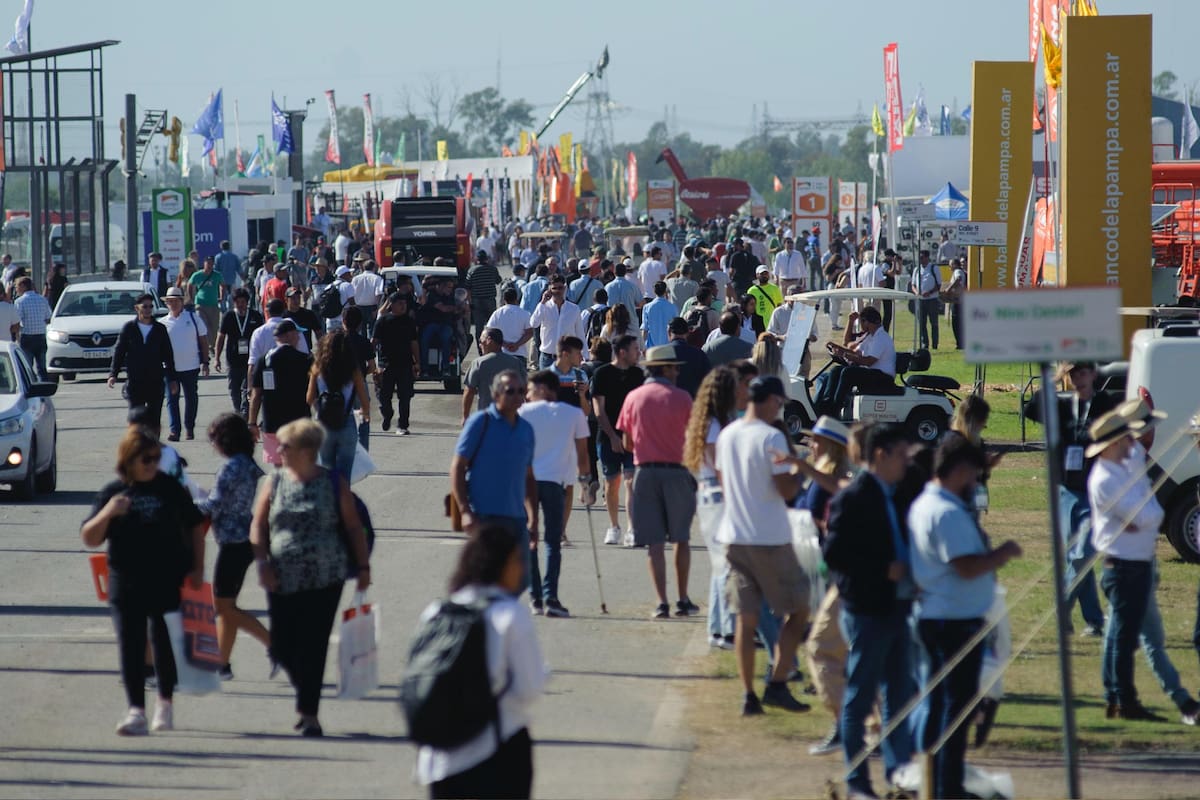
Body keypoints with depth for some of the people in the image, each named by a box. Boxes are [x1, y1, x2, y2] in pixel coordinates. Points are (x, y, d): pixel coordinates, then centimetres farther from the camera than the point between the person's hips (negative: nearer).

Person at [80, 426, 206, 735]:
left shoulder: (170, 488, 3)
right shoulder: (112, 493, 2)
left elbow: (195, 527, 11)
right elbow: (89, 539, -1)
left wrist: (197, 568, 3)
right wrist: (107, 513, -19)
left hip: (168, 581, 0)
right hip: (126, 583, 0)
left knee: (164, 643, 7)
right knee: (130, 647, -4)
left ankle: (165, 705, 24)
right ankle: (136, 711, -5)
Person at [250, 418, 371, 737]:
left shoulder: (334, 484, 2)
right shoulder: (274, 483, 8)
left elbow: (353, 527, 6)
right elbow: (258, 526, 8)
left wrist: (363, 566, 3)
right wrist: (263, 563, -5)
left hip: (325, 579, -3)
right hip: (283, 581, 3)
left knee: (313, 647, -7)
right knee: (281, 648, 1)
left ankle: (309, 713, -1)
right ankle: (307, 698, 27)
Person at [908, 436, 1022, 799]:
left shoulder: (924, 505, 12)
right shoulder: (948, 512, -20)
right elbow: (967, 566, -25)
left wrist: (994, 553, 13)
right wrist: (1003, 553, -10)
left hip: (933, 616, 10)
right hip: (957, 620, -10)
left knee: (939, 703, 16)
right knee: (957, 705, -4)